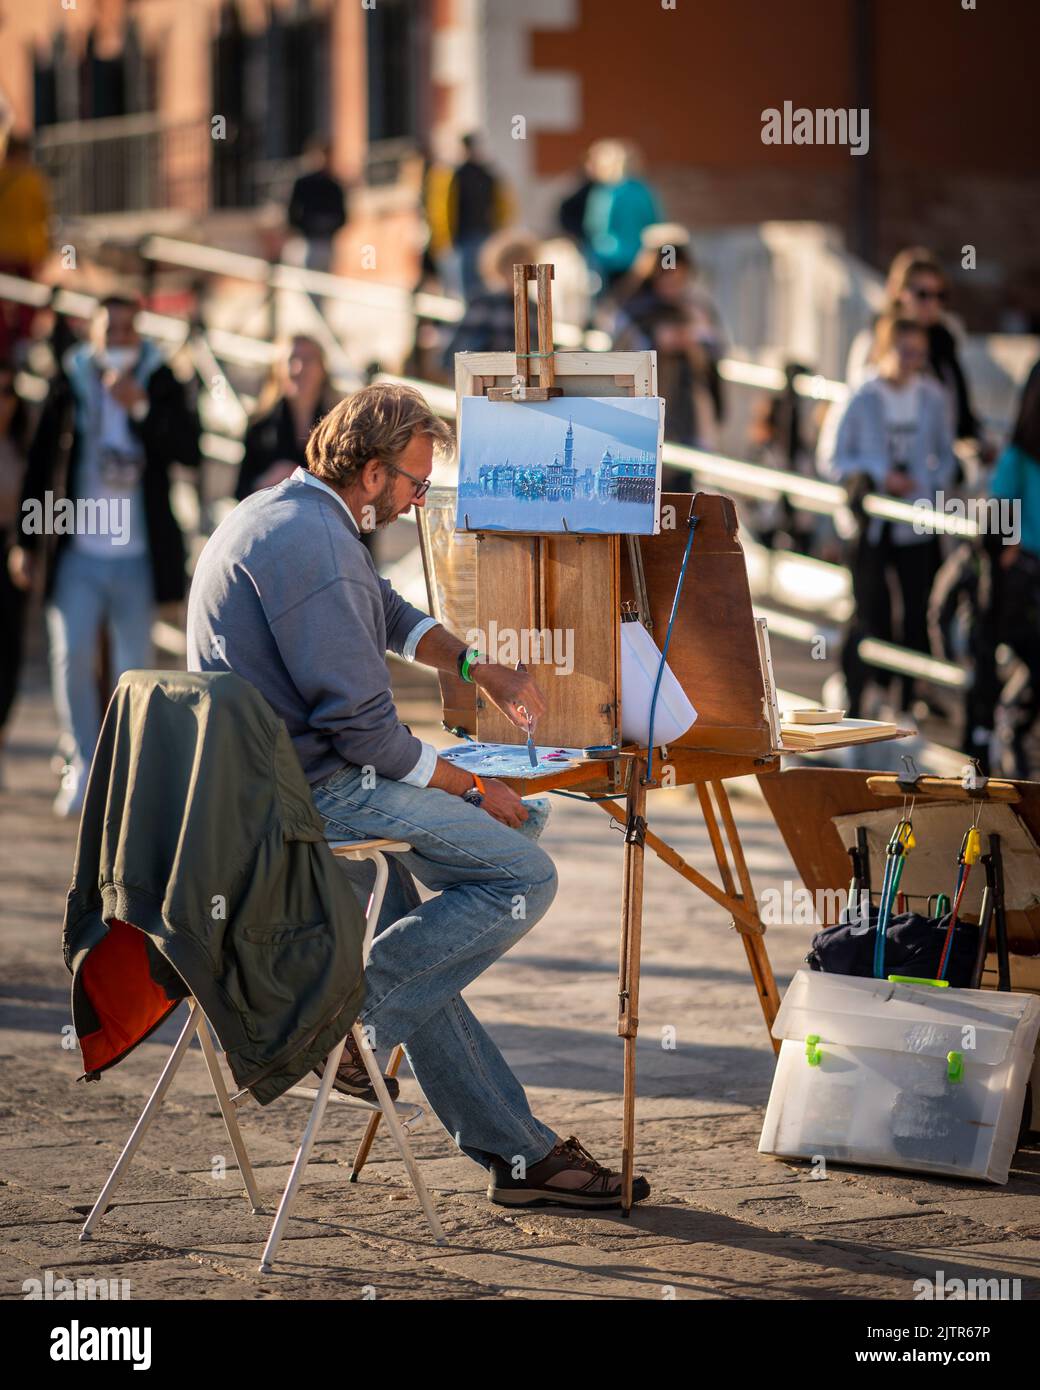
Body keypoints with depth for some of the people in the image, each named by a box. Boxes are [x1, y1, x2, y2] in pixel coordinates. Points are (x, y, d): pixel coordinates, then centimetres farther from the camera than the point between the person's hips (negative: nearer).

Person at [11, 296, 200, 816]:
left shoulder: (161, 386, 1)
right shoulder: (70, 386, 2)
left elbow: (190, 450, -12)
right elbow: (41, 461, 6)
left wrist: (142, 406, -22)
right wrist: (27, 540, 5)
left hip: (137, 557, 0)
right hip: (78, 552, 0)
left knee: (133, 667, 4)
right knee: (70, 657, -10)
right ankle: (84, 763, 4)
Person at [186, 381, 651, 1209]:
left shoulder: (274, 515, 16)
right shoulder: (315, 545, -18)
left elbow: (388, 615, 34)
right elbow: (362, 727, -20)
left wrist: (475, 667, 20)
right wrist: (473, 790, -8)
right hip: (313, 792, -11)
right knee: (523, 875, -11)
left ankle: (517, 1149, 22)